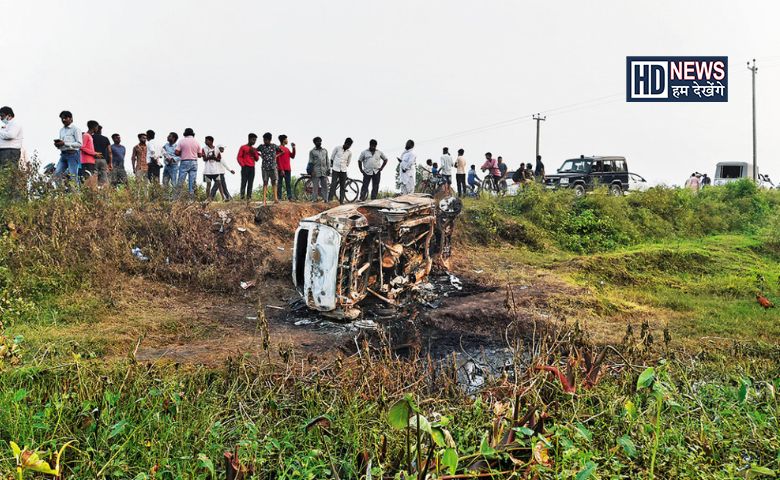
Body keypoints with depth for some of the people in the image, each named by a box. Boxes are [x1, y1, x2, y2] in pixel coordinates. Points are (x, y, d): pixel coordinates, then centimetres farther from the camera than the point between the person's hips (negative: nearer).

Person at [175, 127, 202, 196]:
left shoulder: (182, 141, -1)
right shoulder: (196, 142, 6)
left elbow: (177, 152, -6)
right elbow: (200, 155, 6)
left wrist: (182, 154, 14)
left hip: (184, 162, -2)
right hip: (194, 162, 2)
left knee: (180, 180, -2)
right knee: (192, 181, 2)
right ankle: (191, 195, 0)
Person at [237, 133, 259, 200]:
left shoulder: (254, 149, 17)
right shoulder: (243, 147, 2)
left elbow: (257, 159, 16)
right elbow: (239, 157, 0)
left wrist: (254, 153, -1)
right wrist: (243, 165, -11)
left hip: (252, 168, 5)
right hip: (245, 167, -5)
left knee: (250, 183, 1)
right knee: (244, 182, -10)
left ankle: (249, 197, 2)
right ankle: (242, 197, -12)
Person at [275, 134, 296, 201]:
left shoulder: (287, 148, 19)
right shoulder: (279, 148, -6)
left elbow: (292, 156, 17)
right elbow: (278, 159, -12)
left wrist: (294, 148, 6)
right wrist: (281, 169, -18)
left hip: (288, 169, 8)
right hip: (281, 169, -8)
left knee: (288, 184, 6)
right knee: (280, 183, -5)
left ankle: (290, 197, 6)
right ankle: (279, 198, -5)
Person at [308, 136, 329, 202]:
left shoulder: (325, 151, 15)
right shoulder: (312, 151, 5)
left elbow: (327, 161, 16)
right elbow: (310, 162, 2)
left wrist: (328, 169, 8)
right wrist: (311, 171, -7)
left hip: (324, 171, 3)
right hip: (316, 172, -3)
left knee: (325, 186, 1)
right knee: (315, 187, -3)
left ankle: (325, 199, 6)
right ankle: (314, 199, 0)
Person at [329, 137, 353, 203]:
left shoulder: (349, 152, 5)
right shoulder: (337, 148, -1)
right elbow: (332, 158, 7)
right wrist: (331, 166, 6)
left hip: (343, 171, 3)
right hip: (335, 169, -3)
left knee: (343, 186, 1)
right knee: (333, 184, -10)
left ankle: (341, 200, 6)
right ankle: (329, 199, -9)